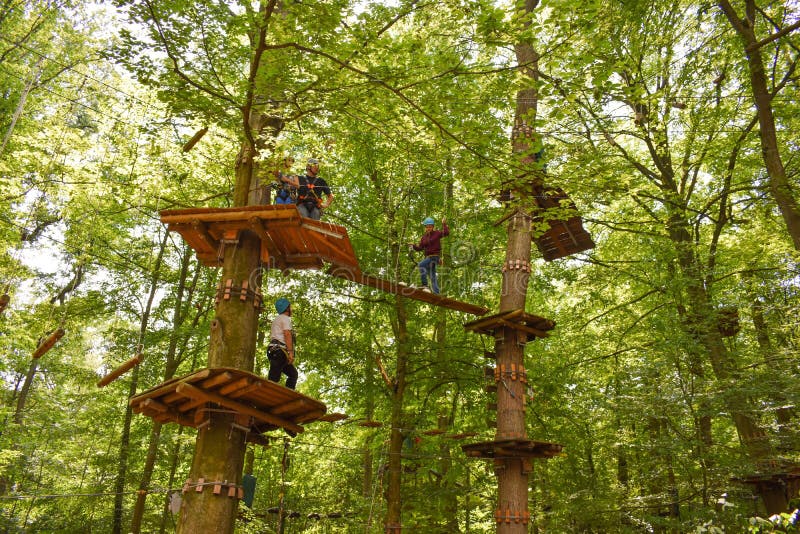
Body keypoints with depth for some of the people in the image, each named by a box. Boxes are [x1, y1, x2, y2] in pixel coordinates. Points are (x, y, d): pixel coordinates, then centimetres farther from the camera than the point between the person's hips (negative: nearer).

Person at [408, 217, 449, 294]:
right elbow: (420, 247, 10)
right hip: (428, 257, 7)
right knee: (432, 277, 9)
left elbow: (446, 232, -17)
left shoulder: (437, 233, -3)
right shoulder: (424, 236, 12)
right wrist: (414, 246, -7)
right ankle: (436, 293, 14)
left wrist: (444, 224, -24)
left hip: (434, 256, -7)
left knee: (421, 265, -28)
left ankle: (425, 285, -32)